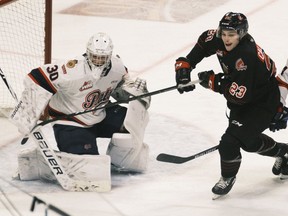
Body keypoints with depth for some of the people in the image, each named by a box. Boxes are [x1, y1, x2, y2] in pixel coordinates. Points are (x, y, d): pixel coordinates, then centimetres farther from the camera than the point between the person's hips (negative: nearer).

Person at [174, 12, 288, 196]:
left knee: (232, 139, -17)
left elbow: (239, 95, -36)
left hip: (264, 103, -9)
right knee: (249, 140, 20)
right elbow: (205, 41, 9)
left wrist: (214, 82, -28)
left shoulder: (247, 56, -37)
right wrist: (184, 65, 1)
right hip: (242, 98, 9)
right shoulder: (220, 40, -14)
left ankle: (228, 177, 8)